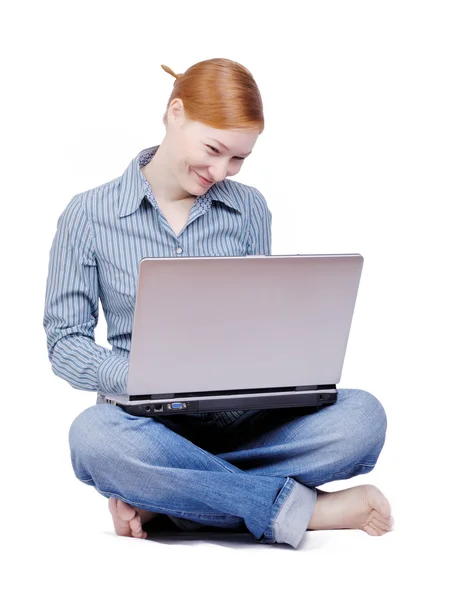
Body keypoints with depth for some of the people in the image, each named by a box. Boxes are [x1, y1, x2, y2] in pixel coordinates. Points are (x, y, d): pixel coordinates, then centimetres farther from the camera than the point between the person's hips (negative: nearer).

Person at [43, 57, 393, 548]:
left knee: (362, 417, -26)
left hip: (239, 419, 3)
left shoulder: (249, 209, 10)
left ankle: (160, 497, -24)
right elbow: (64, 341, 1)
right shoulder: (89, 215, 2)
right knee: (93, 435, -39)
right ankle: (296, 508, -27)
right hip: (149, 422, -2)